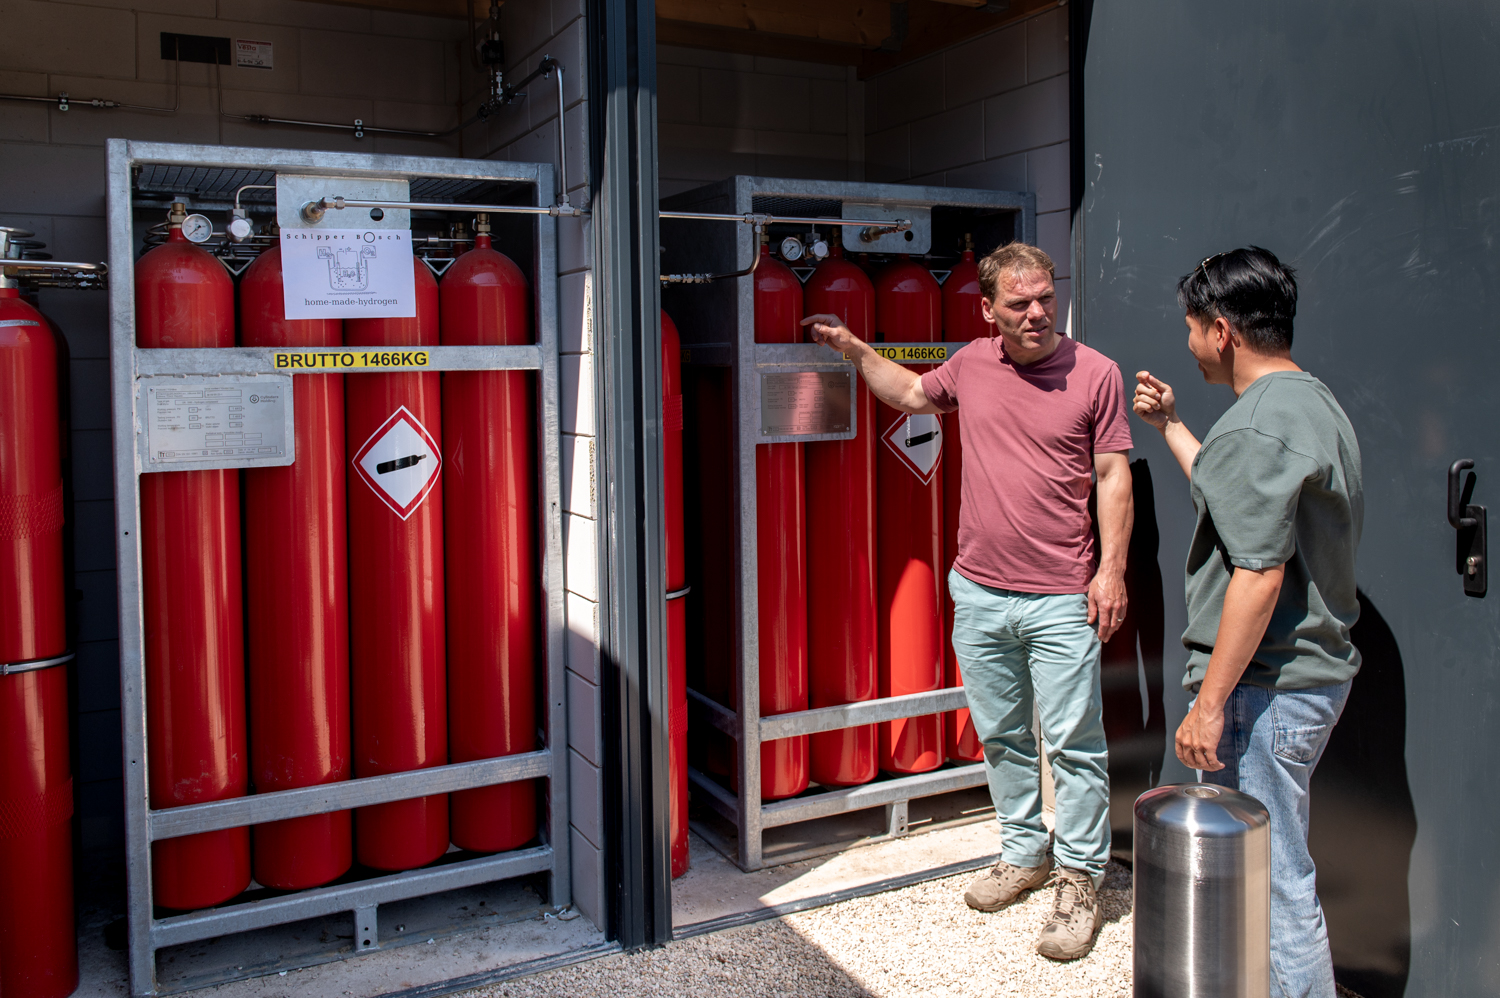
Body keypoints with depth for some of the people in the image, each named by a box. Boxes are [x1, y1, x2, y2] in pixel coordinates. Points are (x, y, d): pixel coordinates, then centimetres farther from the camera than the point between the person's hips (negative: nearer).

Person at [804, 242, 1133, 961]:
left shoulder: (1095, 373, -5)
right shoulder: (972, 363, 6)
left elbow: (1114, 477, -4)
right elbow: (911, 393, 26)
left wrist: (1111, 569, -10)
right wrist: (854, 349, 23)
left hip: (1061, 600, -4)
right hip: (977, 592, 5)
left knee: (1074, 745, 1)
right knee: (1000, 737, 16)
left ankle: (1080, 877, 16)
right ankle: (1023, 853, 33)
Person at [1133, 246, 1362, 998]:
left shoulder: (1257, 425, -20)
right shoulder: (1315, 401, 12)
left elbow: (1259, 574, -25)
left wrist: (1210, 702, -22)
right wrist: (1169, 426, 29)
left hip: (1267, 686, -11)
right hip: (1318, 669, 11)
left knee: (1271, 876, -1)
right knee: (1278, 862, 23)